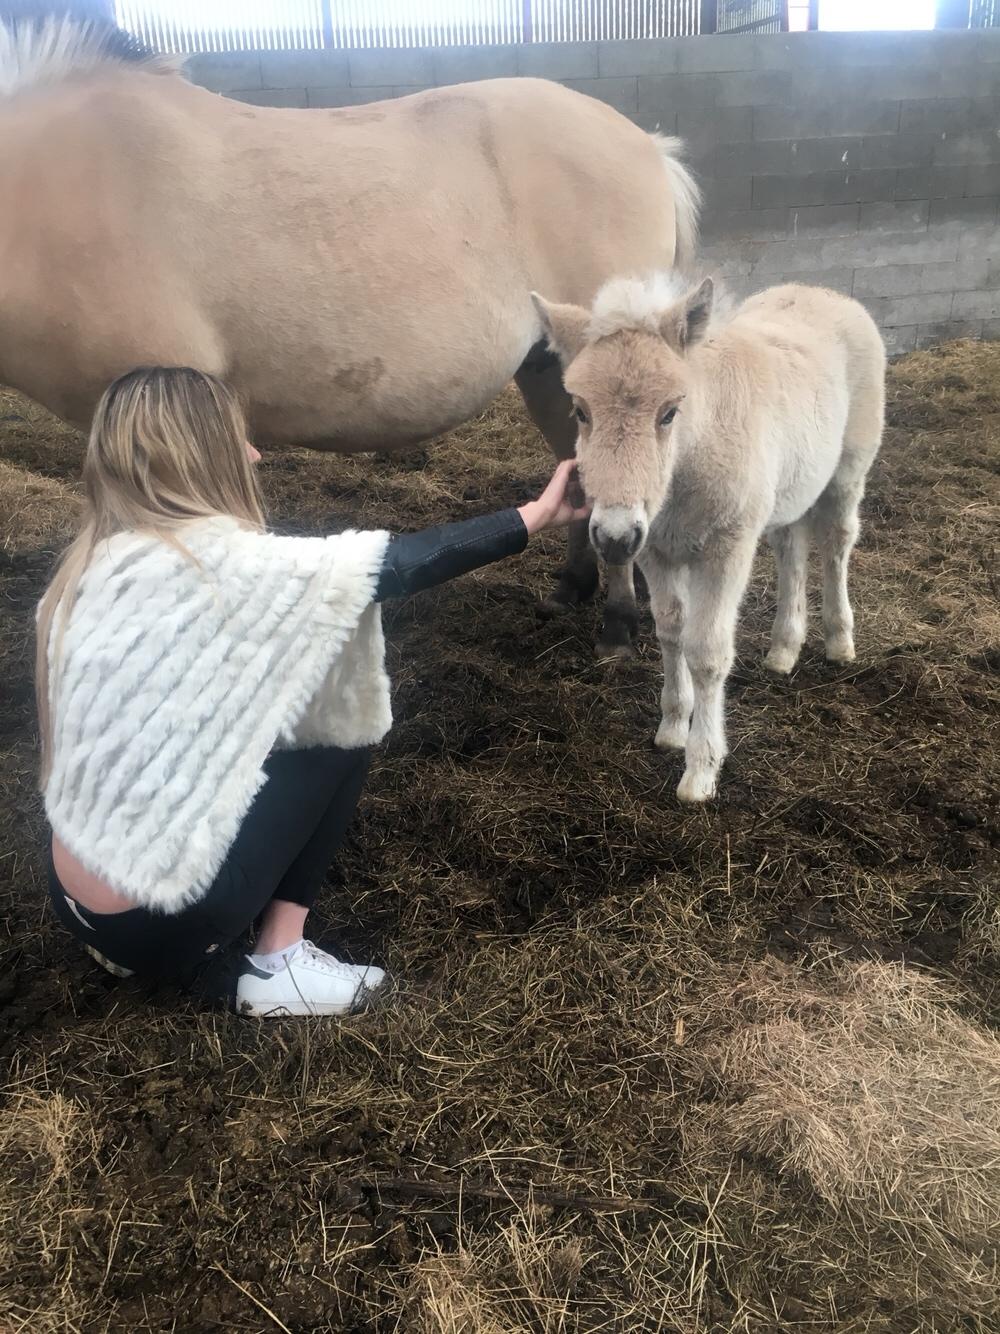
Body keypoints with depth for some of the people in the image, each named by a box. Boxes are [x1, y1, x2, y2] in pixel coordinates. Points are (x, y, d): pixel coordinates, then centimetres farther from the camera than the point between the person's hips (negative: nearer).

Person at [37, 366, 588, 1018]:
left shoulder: (96, 567, 5)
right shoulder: (210, 562, -18)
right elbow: (398, 565, -12)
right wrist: (534, 517, -1)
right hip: (153, 918, -8)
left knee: (295, 714, 19)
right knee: (345, 725, 5)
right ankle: (280, 964, 6)